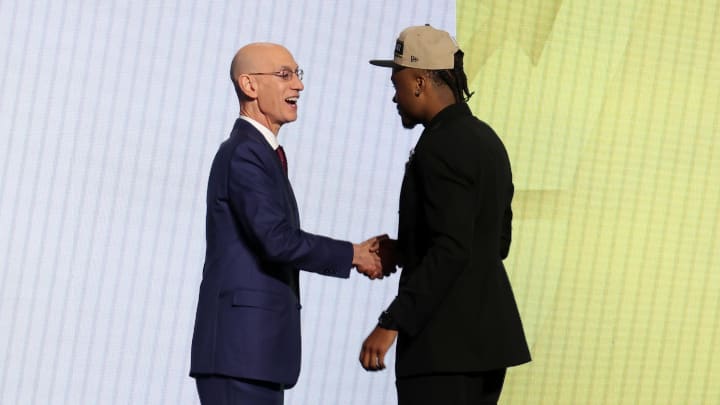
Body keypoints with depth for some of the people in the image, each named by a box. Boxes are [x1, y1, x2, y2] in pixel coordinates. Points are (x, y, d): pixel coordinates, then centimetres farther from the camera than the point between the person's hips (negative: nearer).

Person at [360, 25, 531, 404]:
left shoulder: (441, 148, -15)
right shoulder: (486, 139, 14)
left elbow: (451, 251, -24)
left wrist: (391, 324, -24)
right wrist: (404, 251, 13)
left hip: (444, 344, -10)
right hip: (486, 338, 10)